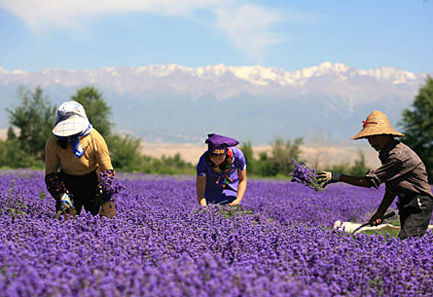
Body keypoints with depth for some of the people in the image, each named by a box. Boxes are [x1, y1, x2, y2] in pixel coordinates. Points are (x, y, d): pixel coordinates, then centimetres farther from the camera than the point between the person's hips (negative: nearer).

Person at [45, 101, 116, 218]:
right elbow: (50, 174, -9)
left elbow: (107, 170, -12)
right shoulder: (53, 143, -19)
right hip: (68, 181, 0)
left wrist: (103, 193, -25)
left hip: (93, 180, 0)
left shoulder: (95, 139, -22)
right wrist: (61, 195, -22)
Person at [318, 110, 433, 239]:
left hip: (420, 205, -10)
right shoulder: (386, 153, 13)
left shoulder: (398, 155, -21)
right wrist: (380, 213, 10)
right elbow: (390, 190, 18)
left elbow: (370, 181, -22)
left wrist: (338, 177, -21)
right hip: (407, 205, 10)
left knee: (405, 241, -23)